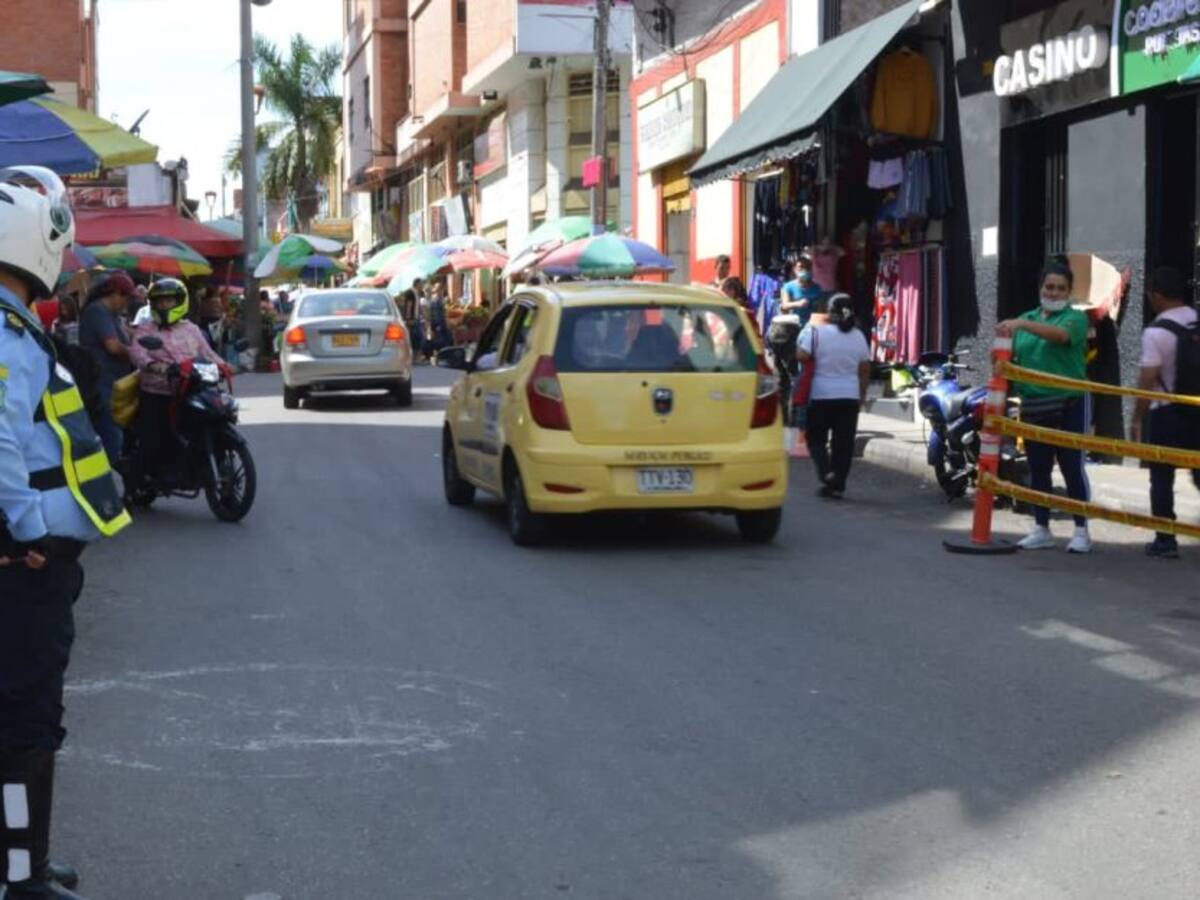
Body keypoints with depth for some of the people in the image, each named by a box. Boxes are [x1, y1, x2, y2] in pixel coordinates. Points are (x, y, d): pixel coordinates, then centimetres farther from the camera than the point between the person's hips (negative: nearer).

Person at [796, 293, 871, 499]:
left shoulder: (816, 331, -10)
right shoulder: (858, 336, 3)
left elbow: (802, 355, -17)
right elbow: (865, 368, 7)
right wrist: (863, 393, 18)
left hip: (821, 395, -3)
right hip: (849, 396, 3)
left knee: (816, 438, 9)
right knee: (843, 442, 7)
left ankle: (826, 472, -12)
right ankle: (838, 485, 8)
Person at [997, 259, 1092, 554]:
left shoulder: (1075, 318, -2)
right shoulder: (1027, 319, 15)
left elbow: (1060, 334, -24)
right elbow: (1011, 356, 13)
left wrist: (1022, 324, -37)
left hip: (1068, 404, -5)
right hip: (1033, 405, 5)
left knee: (1073, 467, -4)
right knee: (1038, 469, 9)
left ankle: (1081, 531, 3)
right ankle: (1041, 530, 17)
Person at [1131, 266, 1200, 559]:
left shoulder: (1156, 332, -14)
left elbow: (1148, 380, -16)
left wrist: (1136, 419, -9)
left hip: (1167, 413, -5)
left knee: (1162, 478, 5)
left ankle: (1166, 540, 6)